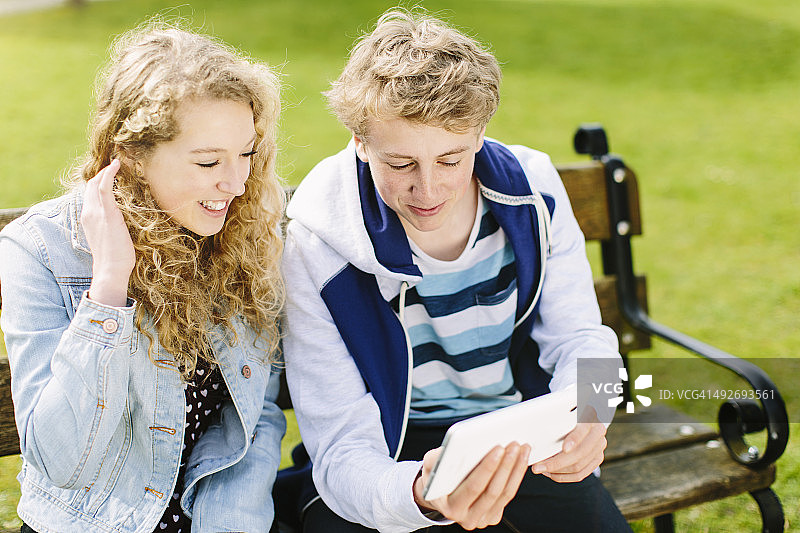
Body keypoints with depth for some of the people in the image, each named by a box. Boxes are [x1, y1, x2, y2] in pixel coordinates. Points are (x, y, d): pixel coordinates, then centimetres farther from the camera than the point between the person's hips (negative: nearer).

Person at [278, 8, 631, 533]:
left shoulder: (532, 189, -12)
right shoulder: (317, 246, -22)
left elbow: (579, 337, -1)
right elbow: (343, 451, -22)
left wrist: (586, 415, -25)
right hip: (394, 449, -3)